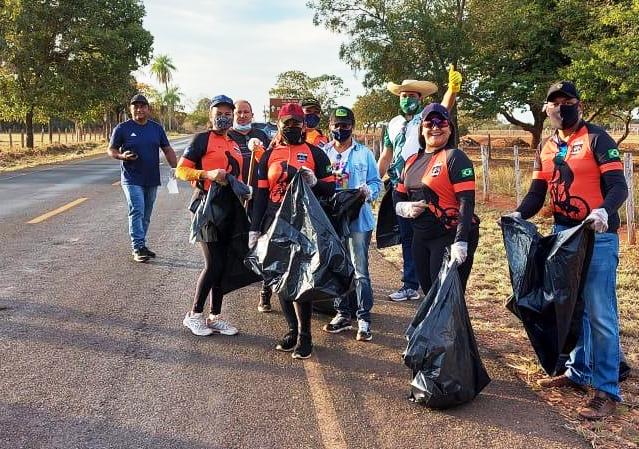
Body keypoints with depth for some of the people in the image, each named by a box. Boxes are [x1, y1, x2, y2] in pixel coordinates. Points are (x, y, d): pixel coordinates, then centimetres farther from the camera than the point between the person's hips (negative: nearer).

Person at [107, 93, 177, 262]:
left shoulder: (156, 128, 9)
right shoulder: (122, 128, -1)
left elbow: (167, 150, 11)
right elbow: (111, 150, 4)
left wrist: (175, 168, -2)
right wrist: (122, 156, -17)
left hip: (152, 179, 4)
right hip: (132, 179, -4)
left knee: (146, 215, 11)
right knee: (137, 212, -13)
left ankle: (140, 245, 21)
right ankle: (138, 248, -11)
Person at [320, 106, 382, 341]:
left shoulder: (364, 153, 4)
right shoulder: (322, 153, 9)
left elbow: (376, 182, 3)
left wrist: (368, 192, -18)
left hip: (358, 218, -3)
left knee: (360, 271, -4)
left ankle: (364, 319, 2)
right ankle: (342, 313, 24)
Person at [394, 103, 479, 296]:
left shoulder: (454, 157, -8)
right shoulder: (412, 161, 13)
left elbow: (466, 202, -16)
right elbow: (398, 198, 18)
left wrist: (460, 242, -25)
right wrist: (406, 208, -6)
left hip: (450, 237, -7)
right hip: (421, 237, 7)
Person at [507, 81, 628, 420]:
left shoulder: (597, 138, -7)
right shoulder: (546, 148, 11)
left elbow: (618, 186, -14)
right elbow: (538, 192, 11)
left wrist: (604, 211, -33)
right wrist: (519, 214, -8)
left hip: (598, 237, -7)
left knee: (599, 313, -7)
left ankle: (607, 390, 1)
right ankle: (578, 372, 30)